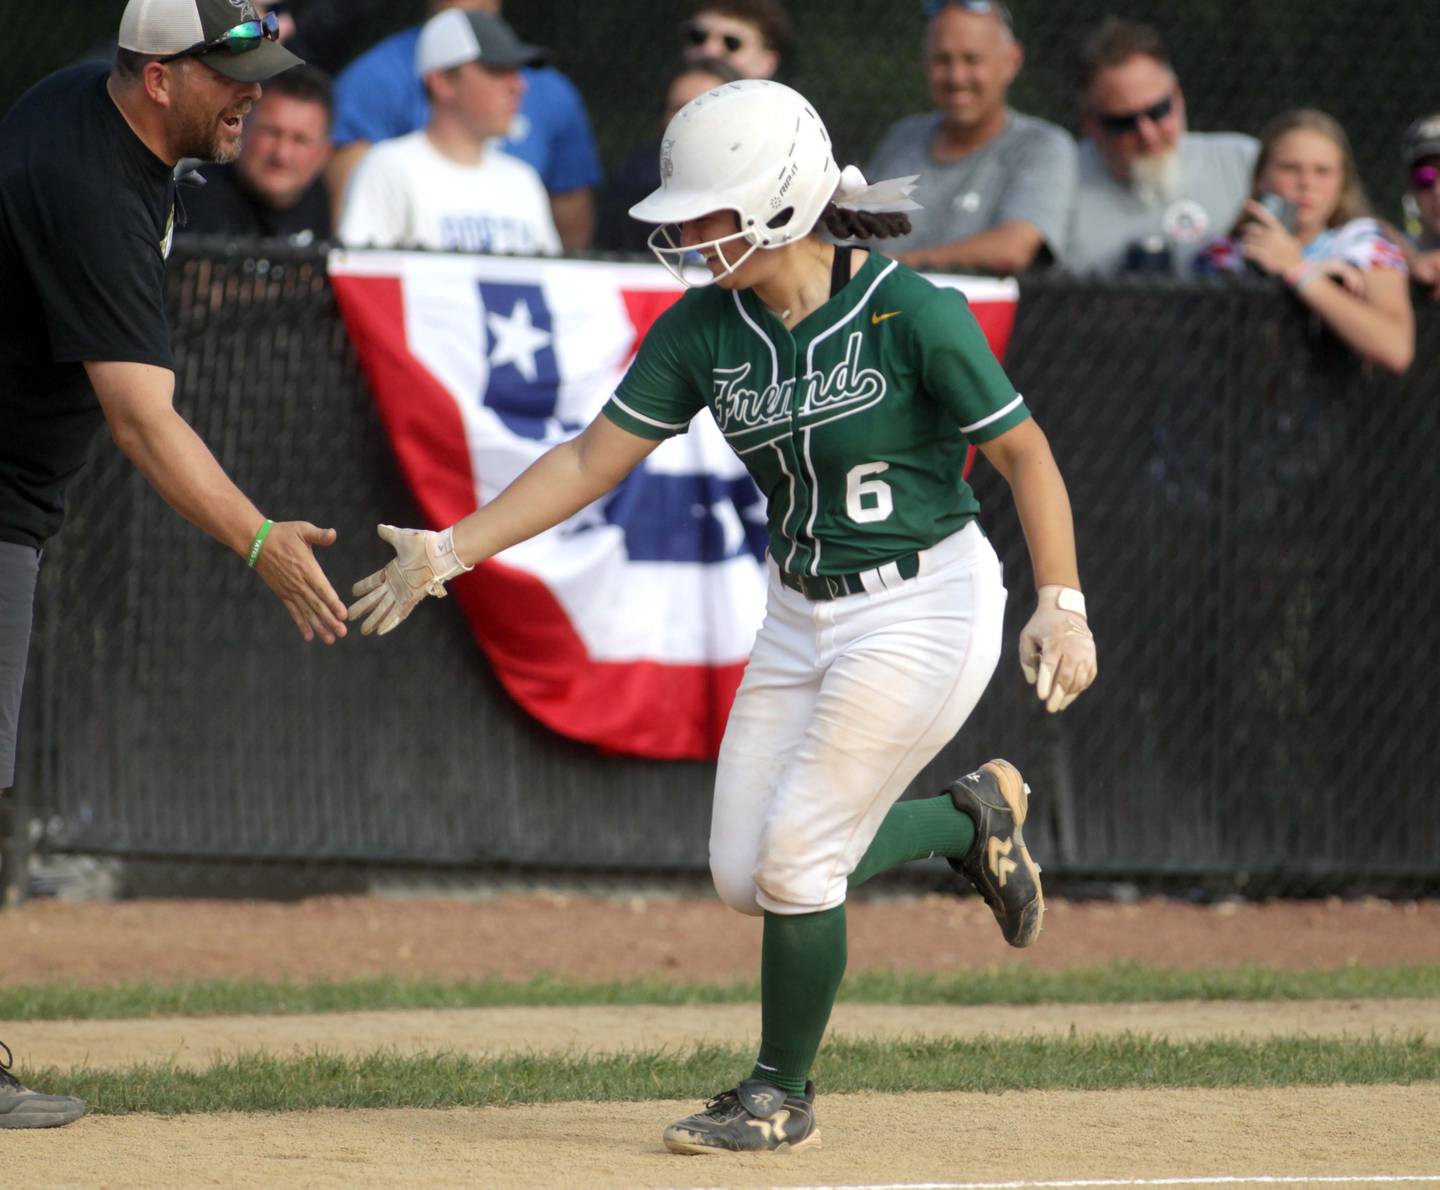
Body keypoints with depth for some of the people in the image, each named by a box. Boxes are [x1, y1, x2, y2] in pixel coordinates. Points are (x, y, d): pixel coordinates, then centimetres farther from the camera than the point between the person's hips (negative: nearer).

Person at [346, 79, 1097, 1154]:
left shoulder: (913, 315, -19)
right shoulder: (705, 330, -3)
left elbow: (1025, 453, -13)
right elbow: (593, 460, 0)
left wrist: (1063, 606, -21)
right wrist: (450, 549, -8)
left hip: (927, 604, -7)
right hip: (801, 618, 7)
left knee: (794, 860, -9)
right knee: (744, 877, 6)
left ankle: (783, 1096, 13)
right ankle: (973, 819, 29)